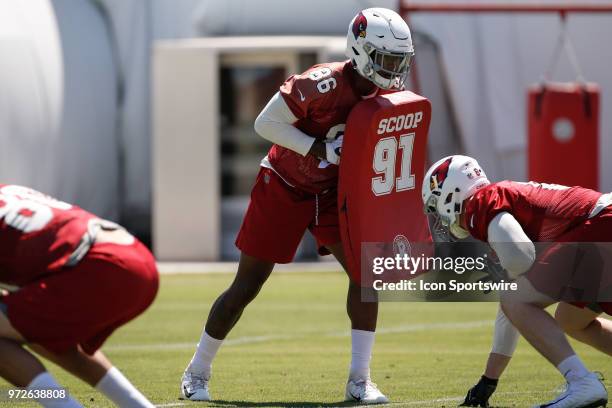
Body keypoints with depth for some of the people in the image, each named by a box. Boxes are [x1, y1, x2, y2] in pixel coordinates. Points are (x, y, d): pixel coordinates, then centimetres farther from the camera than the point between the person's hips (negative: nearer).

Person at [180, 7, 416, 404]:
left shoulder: (386, 93, -9)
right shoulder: (324, 84, -30)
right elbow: (265, 123, -25)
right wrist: (319, 148, -31)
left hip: (330, 192, 5)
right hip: (283, 187, -5)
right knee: (246, 287, 1)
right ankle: (196, 373, 18)